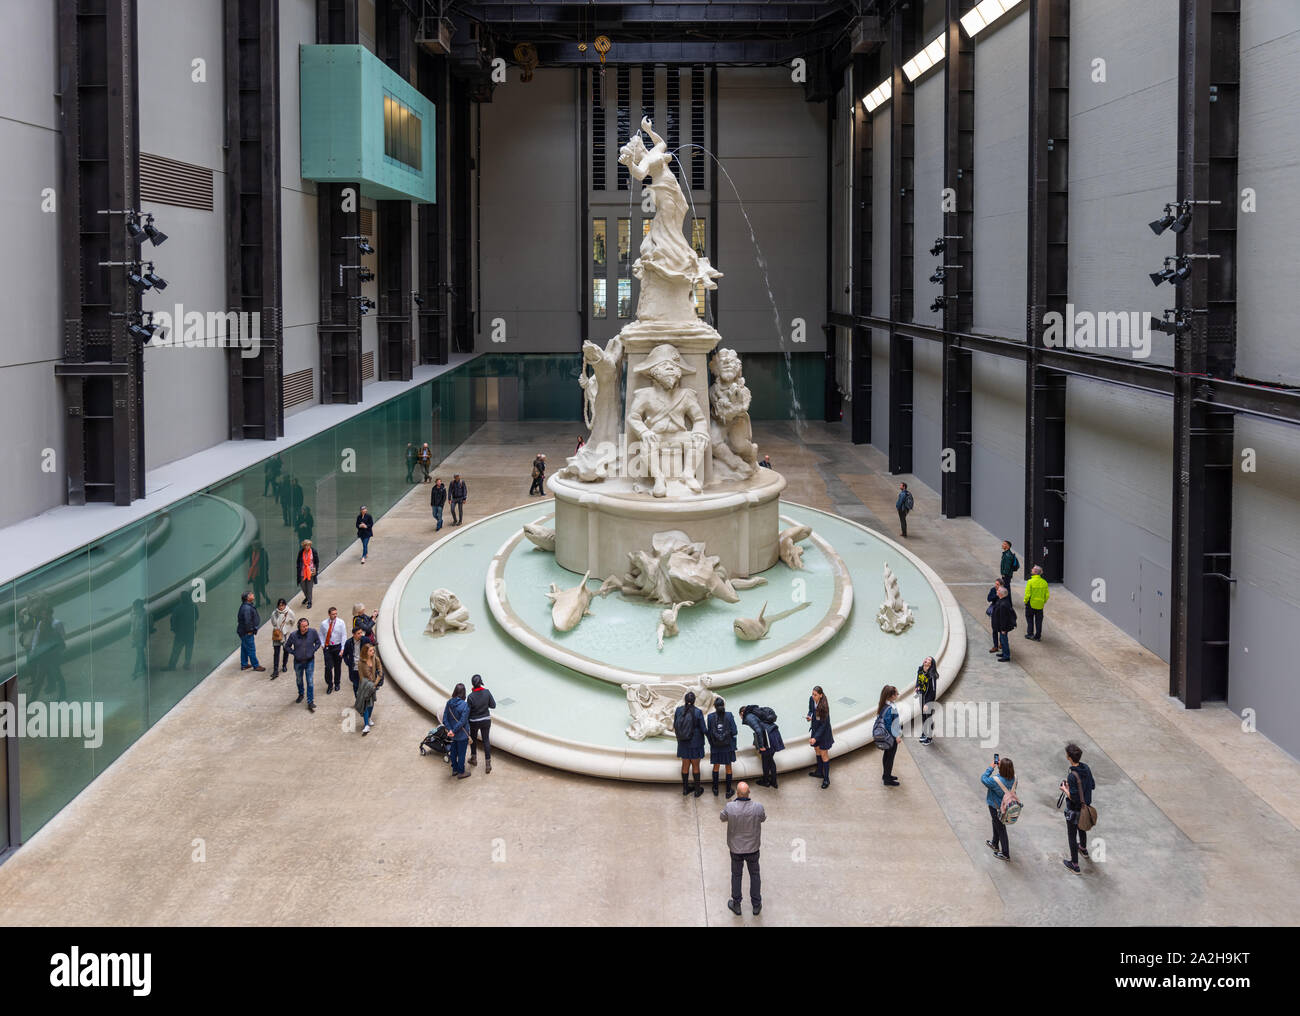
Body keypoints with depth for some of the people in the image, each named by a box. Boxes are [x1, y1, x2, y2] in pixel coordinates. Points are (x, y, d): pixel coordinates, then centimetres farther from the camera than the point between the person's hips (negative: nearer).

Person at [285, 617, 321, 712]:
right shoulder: (294, 635, -17)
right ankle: (301, 695, 46)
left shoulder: (313, 632, -16)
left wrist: (313, 651, -6)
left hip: (310, 661, -1)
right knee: (299, 680, 20)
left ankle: (310, 702, 2)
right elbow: (287, 646, 1)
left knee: (310, 682, -4)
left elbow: (318, 642, 3)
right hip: (298, 661, 1)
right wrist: (294, 653, -8)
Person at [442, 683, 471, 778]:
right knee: (461, 753, 10)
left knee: (454, 751, 22)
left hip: (453, 735, 6)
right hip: (462, 734, -6)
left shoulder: (449, 703, -8)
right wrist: (453, 731, -18)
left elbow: (445, 719, -8)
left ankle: (454, 770, 37)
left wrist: (450, 730, -13)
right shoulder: (464, 705, -25)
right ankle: (461, 773, 24)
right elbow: (462, 721, -26)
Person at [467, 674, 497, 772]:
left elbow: (467, 711, -15)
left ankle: (474, 758, 41)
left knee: (473, 738, 24)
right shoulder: (487, 692, -17)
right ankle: (488, 764, 12)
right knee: (486, 740, 13)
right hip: (486, 720, 2)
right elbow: (493, 705, -6)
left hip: (474, 721, -2)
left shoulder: (471, 696, -24)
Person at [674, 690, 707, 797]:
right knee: (695, 766, 12)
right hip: (695, 743, -3)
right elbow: (703, 729, -12)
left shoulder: (678, 710, -10)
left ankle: (685, 789, 28)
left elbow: (675, 726, 1)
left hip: (682, 743, 3)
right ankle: (697, 790, 22)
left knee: (685, 765, 17)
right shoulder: (698, 712, -19)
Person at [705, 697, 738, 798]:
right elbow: (734, 732, -12)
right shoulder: (729, 716, -13)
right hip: (728, 745, -1)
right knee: (728, 767, 13)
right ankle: (728, 792, 17)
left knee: (716, 766, 20)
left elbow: (708, 732, -5)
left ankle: (715, 790, 27)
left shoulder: (710, 717, -10)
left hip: (715, 746, 1)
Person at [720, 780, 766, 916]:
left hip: (736, 848, 0)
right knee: (754, 875, 20)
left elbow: (723, 818, -3)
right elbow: (763, 818, -2)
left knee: (736, 875, 20)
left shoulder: (729, 807, -26)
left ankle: (736, 905, 34)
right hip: (753, 848, 0)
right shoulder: (758, 807, -24)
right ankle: (756, 905, 33)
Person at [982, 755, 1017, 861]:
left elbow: (983, 779, -19)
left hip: (996, 808, -6)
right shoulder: (1013, 777, -18)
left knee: (1000, 829, 11)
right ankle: (995, 844, 52)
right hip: (1006, 805, 6)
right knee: (996, 824, 30)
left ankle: (1005, 854, 26)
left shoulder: (996, 780, -36)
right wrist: (1000, 764, -6)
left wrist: (991, 767, -14)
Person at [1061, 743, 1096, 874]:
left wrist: (1065, 789, -12)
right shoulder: (1086, 768, -10)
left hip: (1073, 810, -8)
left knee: (1072, 836, 9)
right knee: (1082, 829, 33)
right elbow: (1093, 786, 4)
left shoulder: (1072, 776, -34)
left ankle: (1075, 865, 20)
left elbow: (1073, 797, -29)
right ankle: (1083, 849, 58)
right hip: (1085, 806, 8)